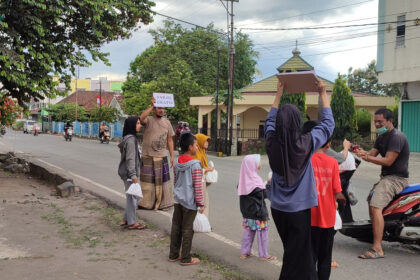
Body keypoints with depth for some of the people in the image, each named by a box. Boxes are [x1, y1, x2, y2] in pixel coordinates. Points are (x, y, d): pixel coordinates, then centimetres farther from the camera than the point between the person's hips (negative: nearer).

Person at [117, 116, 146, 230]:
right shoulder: (130, 140, -17)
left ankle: (125, 219, 26)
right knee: (132, 197, -1)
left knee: (131, 197, 17)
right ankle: (132, 223, 8)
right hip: (129, 173, -10)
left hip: (127, 172, 10)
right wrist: (133, 175, -21)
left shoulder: (130, 138, 14)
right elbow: (130, 158, -21)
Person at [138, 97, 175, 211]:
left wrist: (172, 156, 5)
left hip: (162, 157, 4)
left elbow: (170, 140, 9)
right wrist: (151, 106, -26)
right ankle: (146, 203, 17)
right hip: (148, 156, -3)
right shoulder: (148, 120, -5)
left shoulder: (167, 122, 7)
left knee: (162, 180, 9)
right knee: (147, 180, 5)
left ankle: (163, 203, 21)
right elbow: (141, 118, -31)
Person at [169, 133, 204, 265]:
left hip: (178, 200, 7)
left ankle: (173, 255, 25)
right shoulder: (195, 165, -16)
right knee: (187, 230, 2)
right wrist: (201, 204, -9)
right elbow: (198, 186, -16)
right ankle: (186, 258, 11)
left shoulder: (177, 163, 6)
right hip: (190, 202, -7)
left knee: (176, 227, 14)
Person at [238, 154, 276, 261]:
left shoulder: (244, 178, 2)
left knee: (248, 230, 16)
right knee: (262, 231, 5)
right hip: (257, 211, -8)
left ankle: (244, 252, 22)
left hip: (247, 211, 8)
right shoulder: (255, 180, -21)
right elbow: (264, 194, -17)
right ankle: (263, 254, 12)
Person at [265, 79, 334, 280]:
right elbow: (328, 124, -1)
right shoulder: (306, 143, -17)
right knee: (297, 257, 7)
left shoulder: (272, 142, -10)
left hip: (277, 208, 4)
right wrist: (323, 94, 9)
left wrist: (278, 94, 19)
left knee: (291, 252, 21)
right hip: (299, 209, -4)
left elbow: (269, 121, 12)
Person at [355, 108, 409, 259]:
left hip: (396, 178, -11)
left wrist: (367, 157, -28)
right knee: (370, 200, 22)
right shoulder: (382, 136, 15)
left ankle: (377, 249, -27)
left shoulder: (396, 137, -16)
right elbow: (372, 153, 6)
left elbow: (388, 161, -23)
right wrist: (363, 153, -15)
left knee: (375, 206, -24)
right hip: (386, 177, 11)